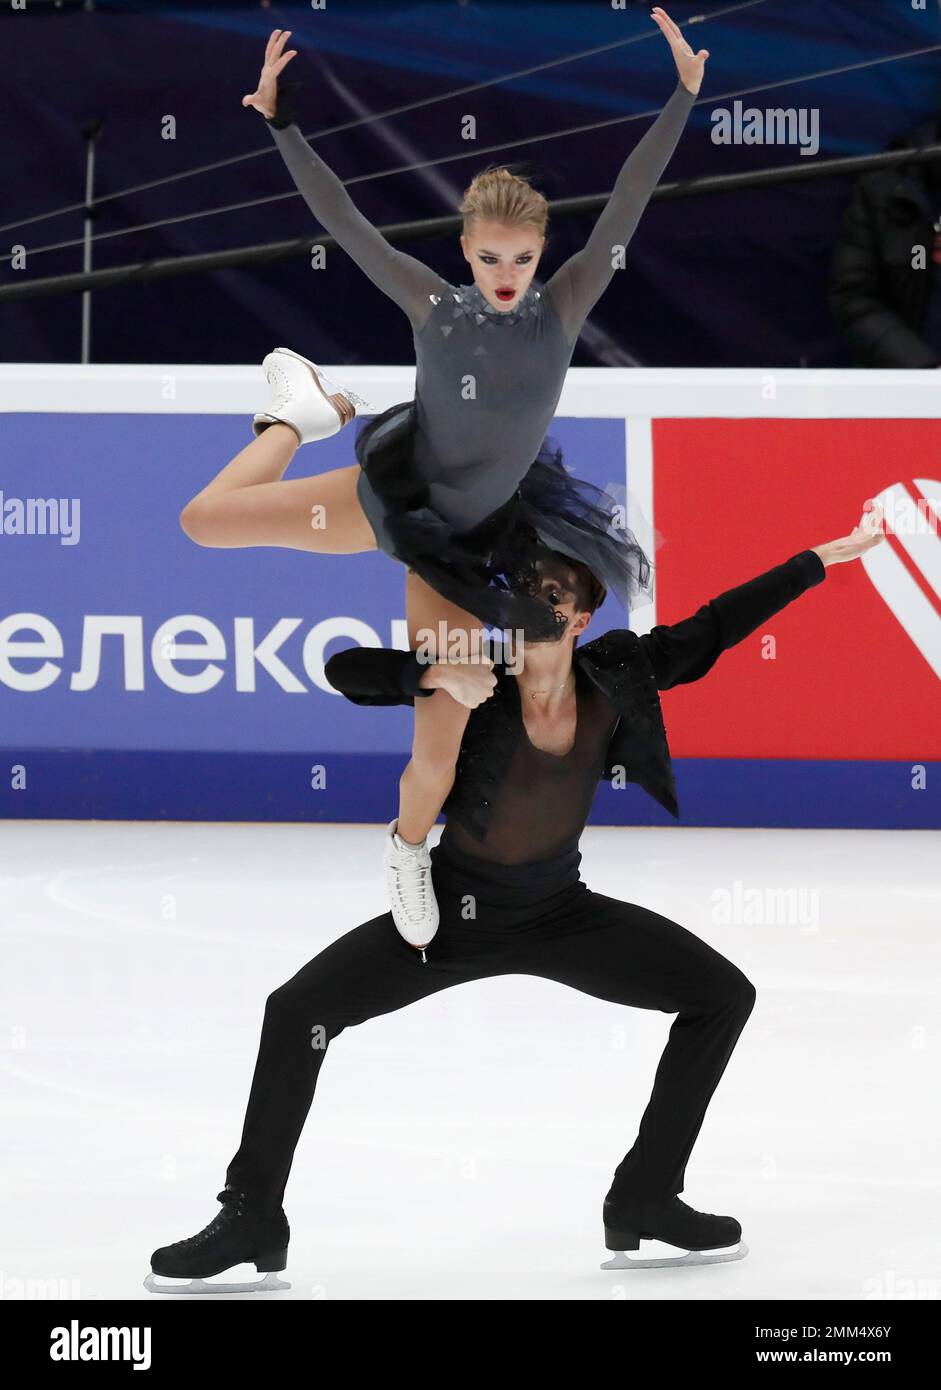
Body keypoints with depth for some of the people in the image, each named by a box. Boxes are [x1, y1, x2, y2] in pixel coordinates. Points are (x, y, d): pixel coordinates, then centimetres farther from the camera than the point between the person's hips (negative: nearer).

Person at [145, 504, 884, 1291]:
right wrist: (437, 675, -44)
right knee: (297, 1011, -19)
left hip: (561, 915, 4)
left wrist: (828, 556, -1)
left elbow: (711, 630, -3)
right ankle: (251, 1220, -5)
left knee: (723, 995, -1)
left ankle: (646, 1202, 9)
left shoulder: (613, 679, -11)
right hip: (456, 910, -4)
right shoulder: (482, 680, -20)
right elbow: (346, 670, -27)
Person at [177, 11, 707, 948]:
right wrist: (279, 119, -24)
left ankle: (407, 846, 35)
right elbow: (338, 216, -16)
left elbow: (627, 203, -18)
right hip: (392, 495, -1)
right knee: (206, 519, -12)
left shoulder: (564, 308, -12)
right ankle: (302, 411, 20)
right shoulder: (432, 304, -14)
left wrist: (684, 95, -24)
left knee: (440, 750, -2)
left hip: (464, 537, 1)